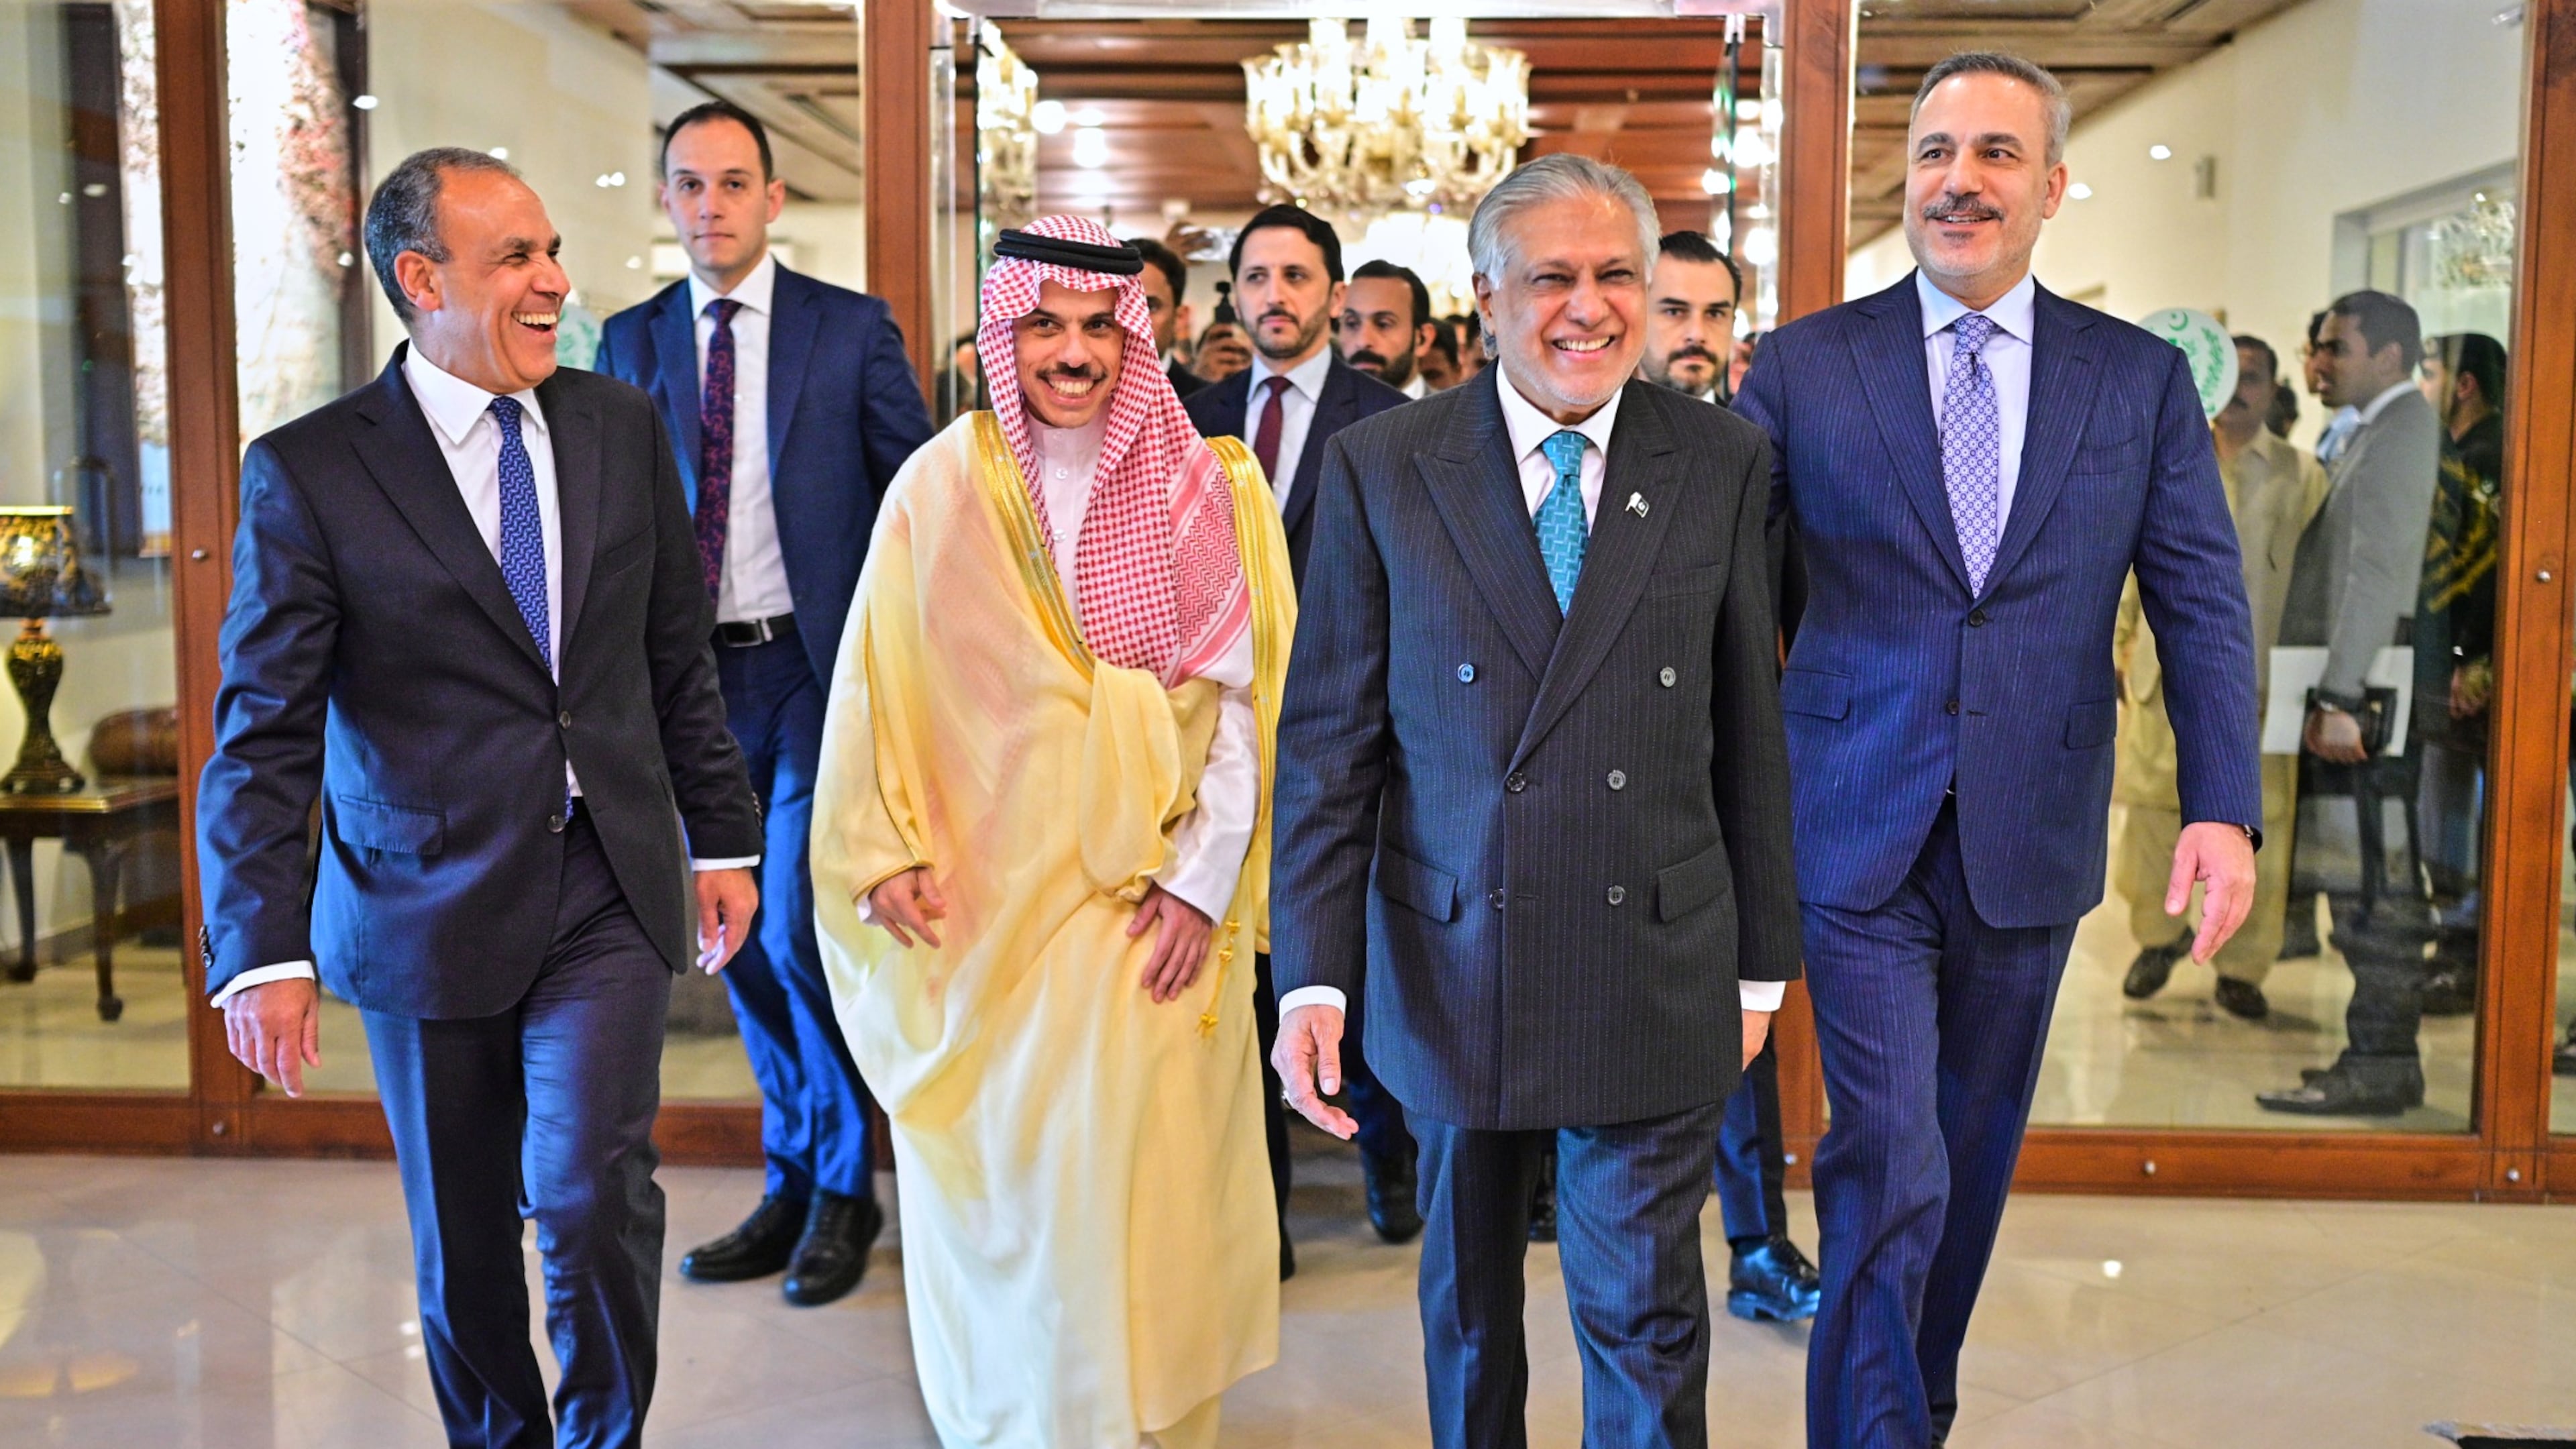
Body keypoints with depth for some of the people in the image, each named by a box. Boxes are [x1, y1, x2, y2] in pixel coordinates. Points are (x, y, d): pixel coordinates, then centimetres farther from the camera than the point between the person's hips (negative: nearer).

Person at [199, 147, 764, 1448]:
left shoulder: (621, 427, 3)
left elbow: (678, 656, 10)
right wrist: (262, 950, -16)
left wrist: (722, 838, 12)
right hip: (428, 912, -1)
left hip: (611, 897, 2)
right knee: (462, 1241, 12)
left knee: (591, 1187, -11)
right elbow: (261, 738, -9)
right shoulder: (306, 473, -7)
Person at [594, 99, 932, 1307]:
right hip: (693, 675, 4)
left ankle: (842, 1187, 13)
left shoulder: (851, 330, 0)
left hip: (816, 666, -4)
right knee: (737, 940, 11)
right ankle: (793, 1182, 27)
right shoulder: (630, 342, 9)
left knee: (796, 927, -9)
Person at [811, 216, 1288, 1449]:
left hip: (1148, 914, 0)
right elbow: (878, 688, 3)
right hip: (981, 910, 0)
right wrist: (881, 854, -3)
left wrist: (1205, 880, -7)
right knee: (995, 1177, 9)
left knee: (1140, 1183, 8)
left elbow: (1244, 700, -2)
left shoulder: (1204, 491, -1)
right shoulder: (940, 487, -2)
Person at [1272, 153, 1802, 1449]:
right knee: (1466, 1292, 19)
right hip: (1450, 966, 1)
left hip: (1657, 975, 0)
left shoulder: (1721, 464, 0)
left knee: (1644, 1310, 6)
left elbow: (1752, 730, 3)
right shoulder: (1379, 468, -3)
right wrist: (1312, 974, -9)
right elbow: (1327, 740, -4)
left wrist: (1761, 958, 6)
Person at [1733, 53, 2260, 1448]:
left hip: (2031, 842, 3)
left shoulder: (2143, 379, 4)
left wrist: (2222, 806, -9)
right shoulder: (1802, 366, -1)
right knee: (1887, 1166, -5)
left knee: (1971, 1157, 16)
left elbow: (2202, 602, 1)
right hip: (1860, 833, -2)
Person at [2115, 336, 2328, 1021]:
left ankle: (2242, 967, 12)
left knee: (2257, 826, 0)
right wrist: (2123, 651, 7)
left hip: (2261, 677, -1)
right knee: (2153, 814, 4)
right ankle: (2159, 934, 25)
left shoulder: (2302, 475, 6)